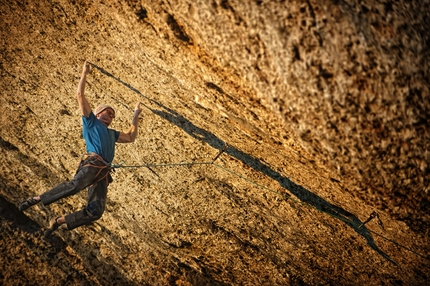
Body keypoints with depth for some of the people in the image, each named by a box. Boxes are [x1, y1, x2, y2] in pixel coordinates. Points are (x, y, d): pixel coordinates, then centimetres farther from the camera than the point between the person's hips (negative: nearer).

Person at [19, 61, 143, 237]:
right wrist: (84, 73, 16)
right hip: (92, 163, -6)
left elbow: (131, 137, 43)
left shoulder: (112, 134, 36)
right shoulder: (91, 121, 19)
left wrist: (136, 116, 44)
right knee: (75, 185, -35)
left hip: (104, 172, 6)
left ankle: (59, 221, 1)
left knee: (96, 211, -9)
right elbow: (80, 95, 12)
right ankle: (36, 200, -23)